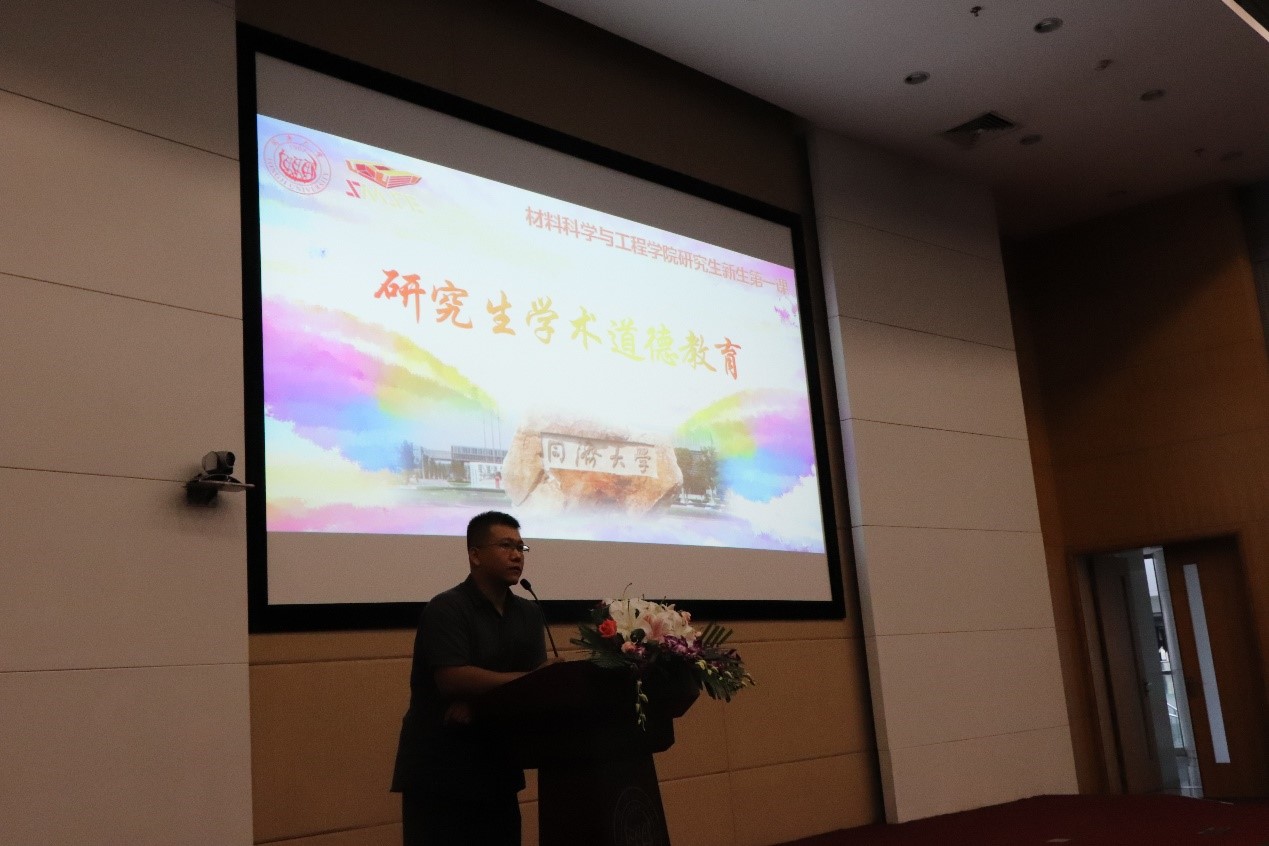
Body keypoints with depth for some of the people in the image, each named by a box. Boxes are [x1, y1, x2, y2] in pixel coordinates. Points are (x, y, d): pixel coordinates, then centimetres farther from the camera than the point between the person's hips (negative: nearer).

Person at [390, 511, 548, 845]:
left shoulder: (529, 615, 10)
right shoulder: (447, 609, -10)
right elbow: (453, 680, -22)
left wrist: (479, 699, -17)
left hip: (496, 770, 6)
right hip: (439, 774, -6)